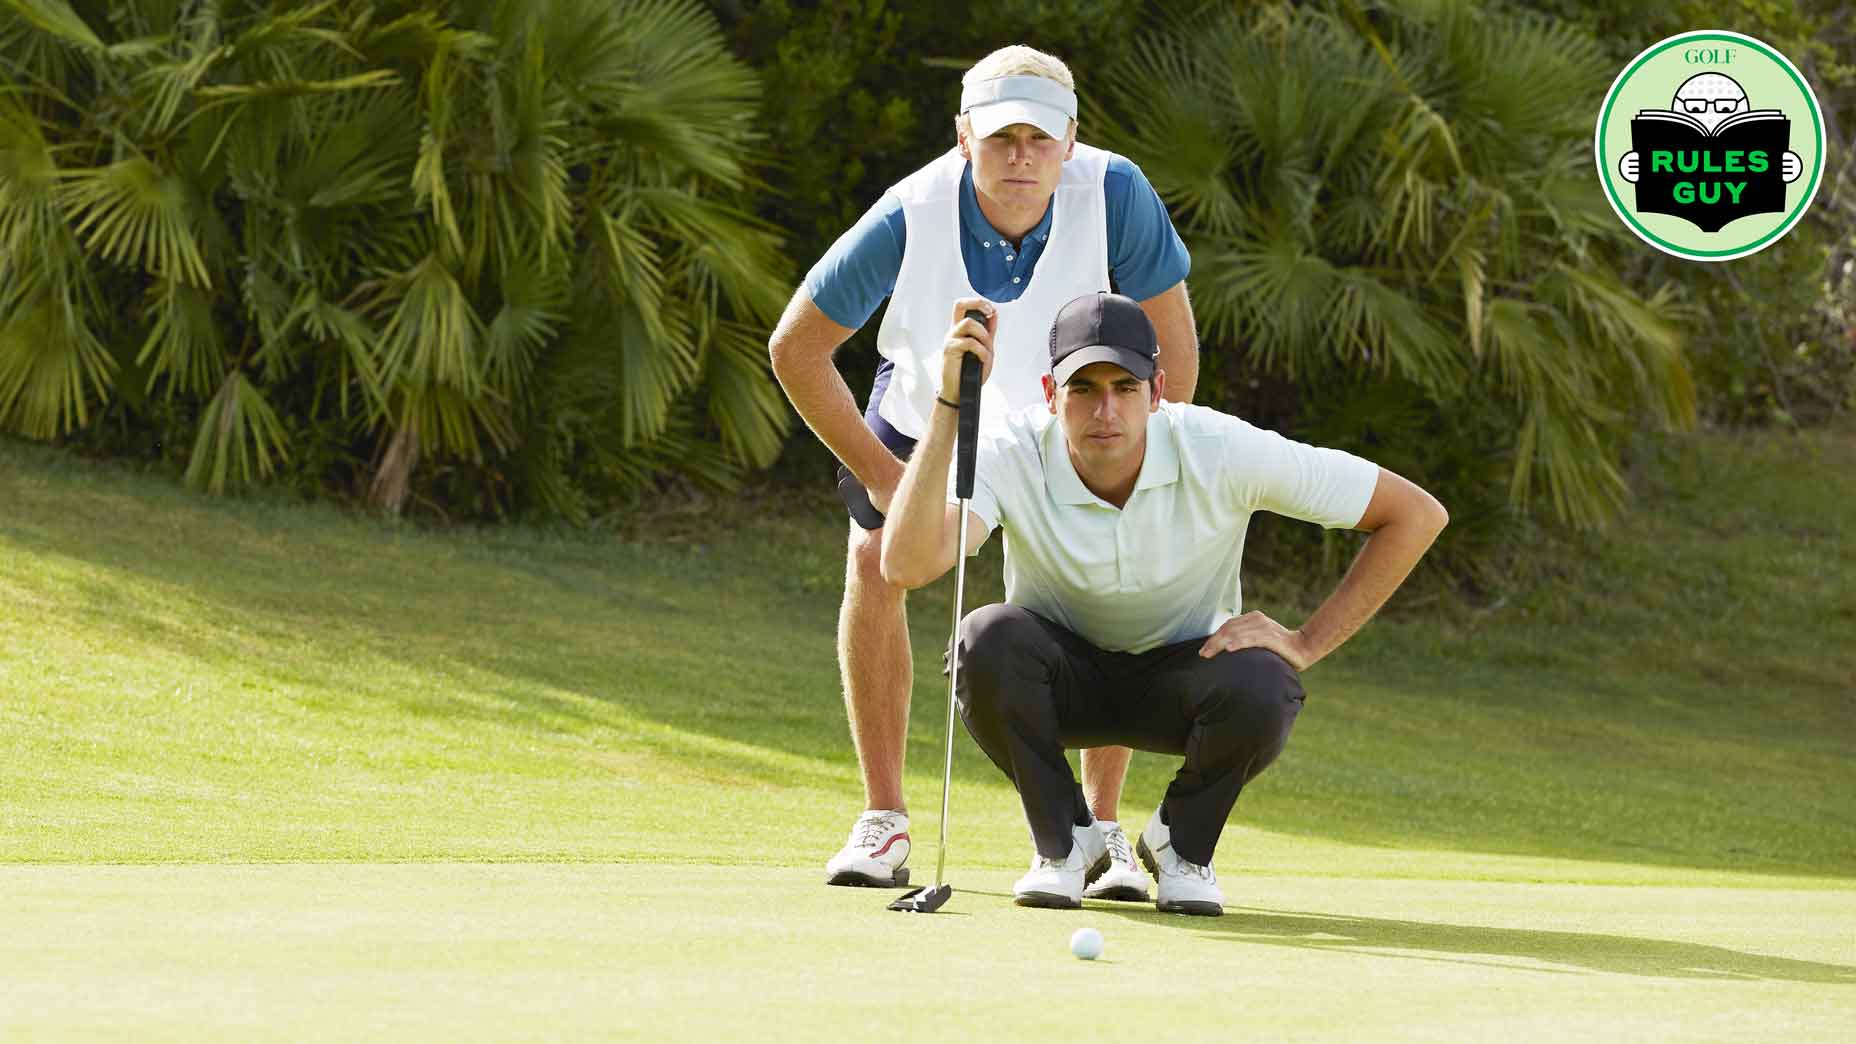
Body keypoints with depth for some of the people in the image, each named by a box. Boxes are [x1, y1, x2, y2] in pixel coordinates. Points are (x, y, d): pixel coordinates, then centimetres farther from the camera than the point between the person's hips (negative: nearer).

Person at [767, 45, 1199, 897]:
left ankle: (1101, 829, -3)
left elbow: (1173, 346, -20)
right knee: (874, 563, -19)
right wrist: (877, 472, -18)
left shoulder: (1115, 195, -34)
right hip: (922, 406, 0)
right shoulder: (910, 217, -35)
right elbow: (796, 348, -21)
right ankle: (883, 823, -7)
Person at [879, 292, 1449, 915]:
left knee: (1261, 691, -35)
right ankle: (1062, 843, -8)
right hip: (1064, 674, 0)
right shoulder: (1012, 457, -25)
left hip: (1184, 674, 0)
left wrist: (1306, 643, -20)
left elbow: (1416, 515, -17)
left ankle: (1183, 844, -1)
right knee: (987, 638, -34)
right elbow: (906, 565, -44)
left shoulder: (1222, 454, -24)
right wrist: (950, 406, -47)